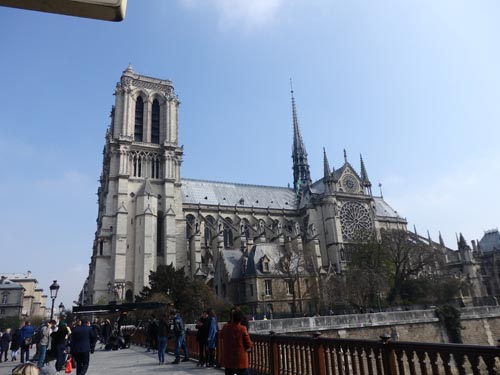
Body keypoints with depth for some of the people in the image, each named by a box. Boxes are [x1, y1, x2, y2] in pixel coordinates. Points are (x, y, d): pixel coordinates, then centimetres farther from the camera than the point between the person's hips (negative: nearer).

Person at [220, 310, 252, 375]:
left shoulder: (225, 327, -6)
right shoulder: (242, 329, -14)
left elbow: (221, 336, 18)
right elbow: (248, 346, -9)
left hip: (228, 360, 3)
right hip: (241, 360, -3)